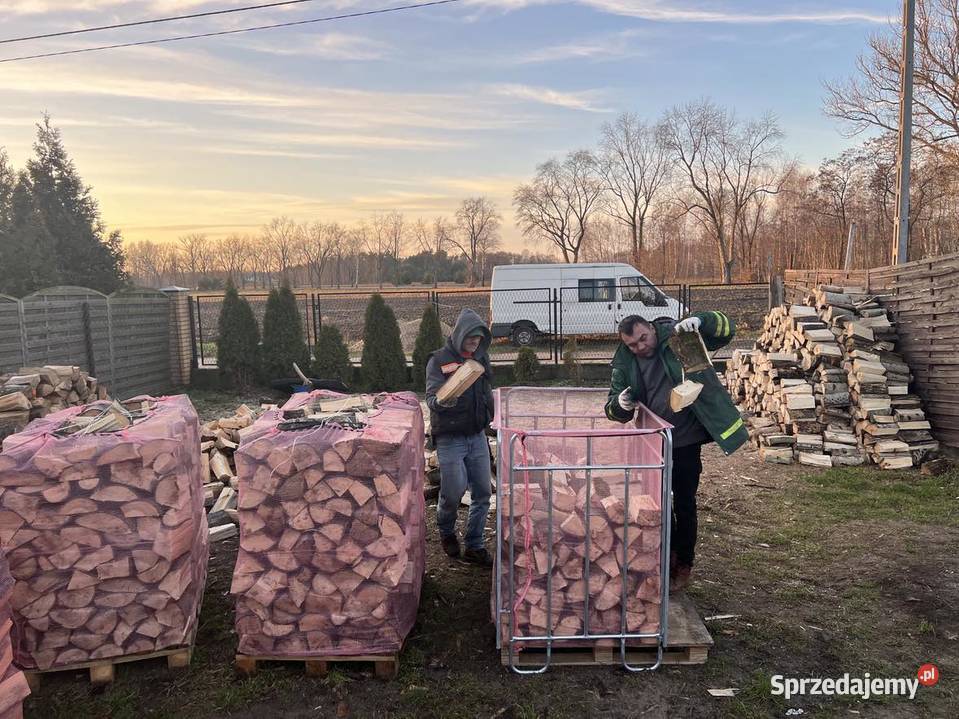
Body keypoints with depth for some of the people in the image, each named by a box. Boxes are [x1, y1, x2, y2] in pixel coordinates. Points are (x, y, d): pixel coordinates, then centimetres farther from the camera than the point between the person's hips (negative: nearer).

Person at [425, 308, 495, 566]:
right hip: (450, 438, -5)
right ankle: (446, 532, 30)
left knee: (483, 493, 6)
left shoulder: (480, 357, 6)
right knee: (453, 493, -2)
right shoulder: (439, 360, -11)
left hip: (477, 436, 5)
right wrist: (441, 402, -40)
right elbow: (431, 397, -19)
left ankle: (474, 547, 20)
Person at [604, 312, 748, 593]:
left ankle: (684, 565, 23)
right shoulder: (624, 364, -1)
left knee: (684, 503, 6)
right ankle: (669, 553, 37)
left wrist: (699, 321, -30)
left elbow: (727, 329, -10)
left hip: (686, 440, -4)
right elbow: (612, 409, 3)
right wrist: (620, 405, -22)